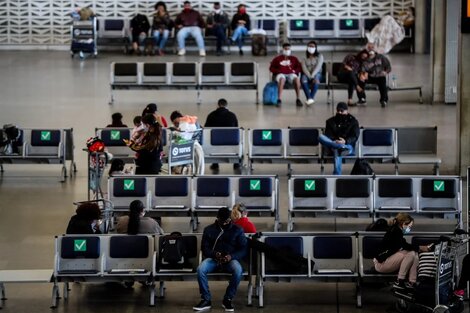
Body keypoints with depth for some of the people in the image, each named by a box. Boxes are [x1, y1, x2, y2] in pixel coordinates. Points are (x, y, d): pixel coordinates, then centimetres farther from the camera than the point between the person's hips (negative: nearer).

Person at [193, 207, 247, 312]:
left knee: (238, 270, -37)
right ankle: (206, 300, -19)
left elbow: (243, 249, 2)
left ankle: (228, 299, -19)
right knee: (200, 269, -32)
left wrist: (231, 256, -18)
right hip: (213, 258, 1)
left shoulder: (237, 230, 6)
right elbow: (204, 248, 5)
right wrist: (214, 254, -18)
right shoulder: (209, 229, 9)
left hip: (230, 259, -1)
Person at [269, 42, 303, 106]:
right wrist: (278, 71, -3)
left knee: (297, 79, -35)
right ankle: (279, 99, -46)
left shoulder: (294, 59, 21)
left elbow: (299, 67, 18)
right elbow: (271, 68, 14)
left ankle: (298, 99, -32)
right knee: (282, 79, -41)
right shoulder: (277, 59, 16)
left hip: (291, 74, 2)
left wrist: (295, 71, -3)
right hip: (280, 74, -2)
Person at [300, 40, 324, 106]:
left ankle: (311, 98, -47)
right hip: (307, 74, 1)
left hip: (316, 74, -1)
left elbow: (318, 67, -11)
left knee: (316, 78, -38)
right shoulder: (304, 58, 9)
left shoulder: (319, 56, 5)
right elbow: (304, 69, -7)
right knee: (303, 79, -35)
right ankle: (309, 98, -46)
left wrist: (312, 75, -27)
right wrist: (310, 77, -25)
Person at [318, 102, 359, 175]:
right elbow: (328, 135, 5)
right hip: (333, 143, 3)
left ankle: (336, 175, -55)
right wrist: (334, 141, -20)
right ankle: (342, 147, -50)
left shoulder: (353, 121, 11)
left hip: (348, 145, -3)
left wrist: (345, 141, -24)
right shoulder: (331, 121, 17)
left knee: (337, 150, -42)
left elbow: (355, 136, -1)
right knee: (321, 137, -31)